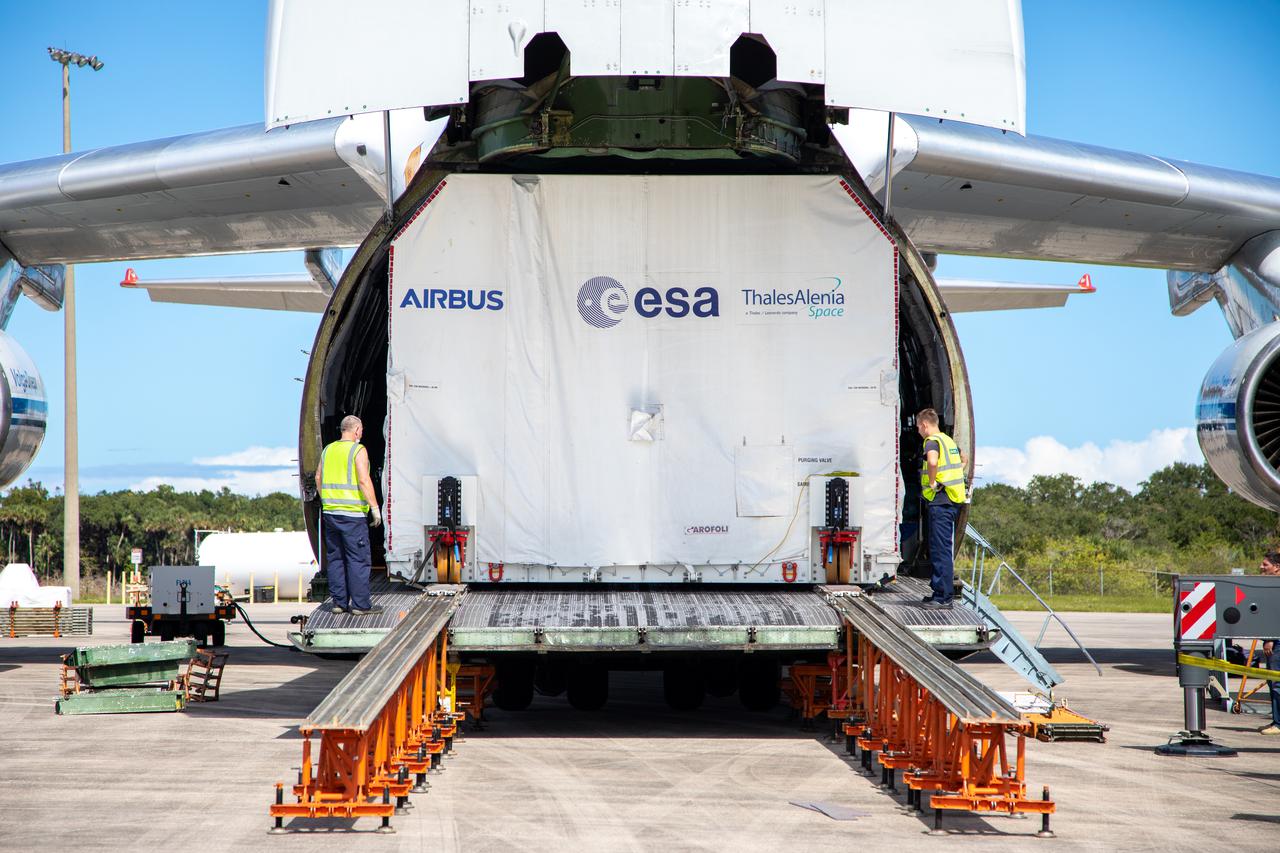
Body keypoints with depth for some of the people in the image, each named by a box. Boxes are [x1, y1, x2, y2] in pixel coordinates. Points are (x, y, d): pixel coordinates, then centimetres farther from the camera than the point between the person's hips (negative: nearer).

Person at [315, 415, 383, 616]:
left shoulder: (328, 450, 11)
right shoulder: (358, 450, -8)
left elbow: (318, 477, 15)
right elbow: (364, 481, -15)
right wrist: (375, 508, -11)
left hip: (330, 511, 7)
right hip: (352, 514, -6)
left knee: (335, 558, 11)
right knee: (358, 559, -3)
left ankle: (339, 602, 11)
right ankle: (360, 604, -3)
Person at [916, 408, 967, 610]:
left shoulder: (932, 441, -11)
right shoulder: (948, 440, 19)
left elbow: (932, 461, -34)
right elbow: (962, 459, 39)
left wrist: (932, 482, -19)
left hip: (940, 501, -10)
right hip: (953, 500, 10)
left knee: (941, 550, -8)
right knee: (942, 549, 15)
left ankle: (943, 598, -9)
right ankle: (940, 592, 20)